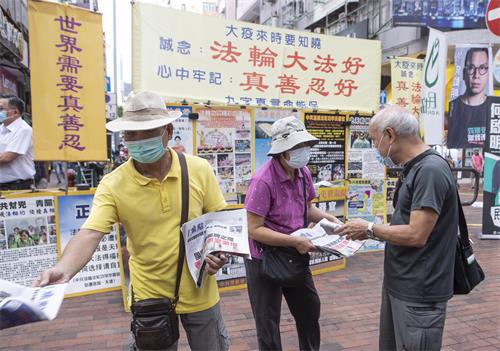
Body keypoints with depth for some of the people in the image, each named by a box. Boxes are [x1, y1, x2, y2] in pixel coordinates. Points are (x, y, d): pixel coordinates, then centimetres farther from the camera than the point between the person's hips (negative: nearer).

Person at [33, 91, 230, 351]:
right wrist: (63, 270, -40)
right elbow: (90, 233, -22)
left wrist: (219, 251, -17)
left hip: (200, 292, 2)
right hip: (151, 296, -1)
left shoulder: (200, 169, -10)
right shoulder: (112, 185, -14)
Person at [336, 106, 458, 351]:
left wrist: (370, 229, -13)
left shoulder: (430, 170, -21)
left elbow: (416, 235, -25)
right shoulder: (414, 169, 9)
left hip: (419, 292, -9)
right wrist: (370, 231, 3)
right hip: (398, 283, 9)